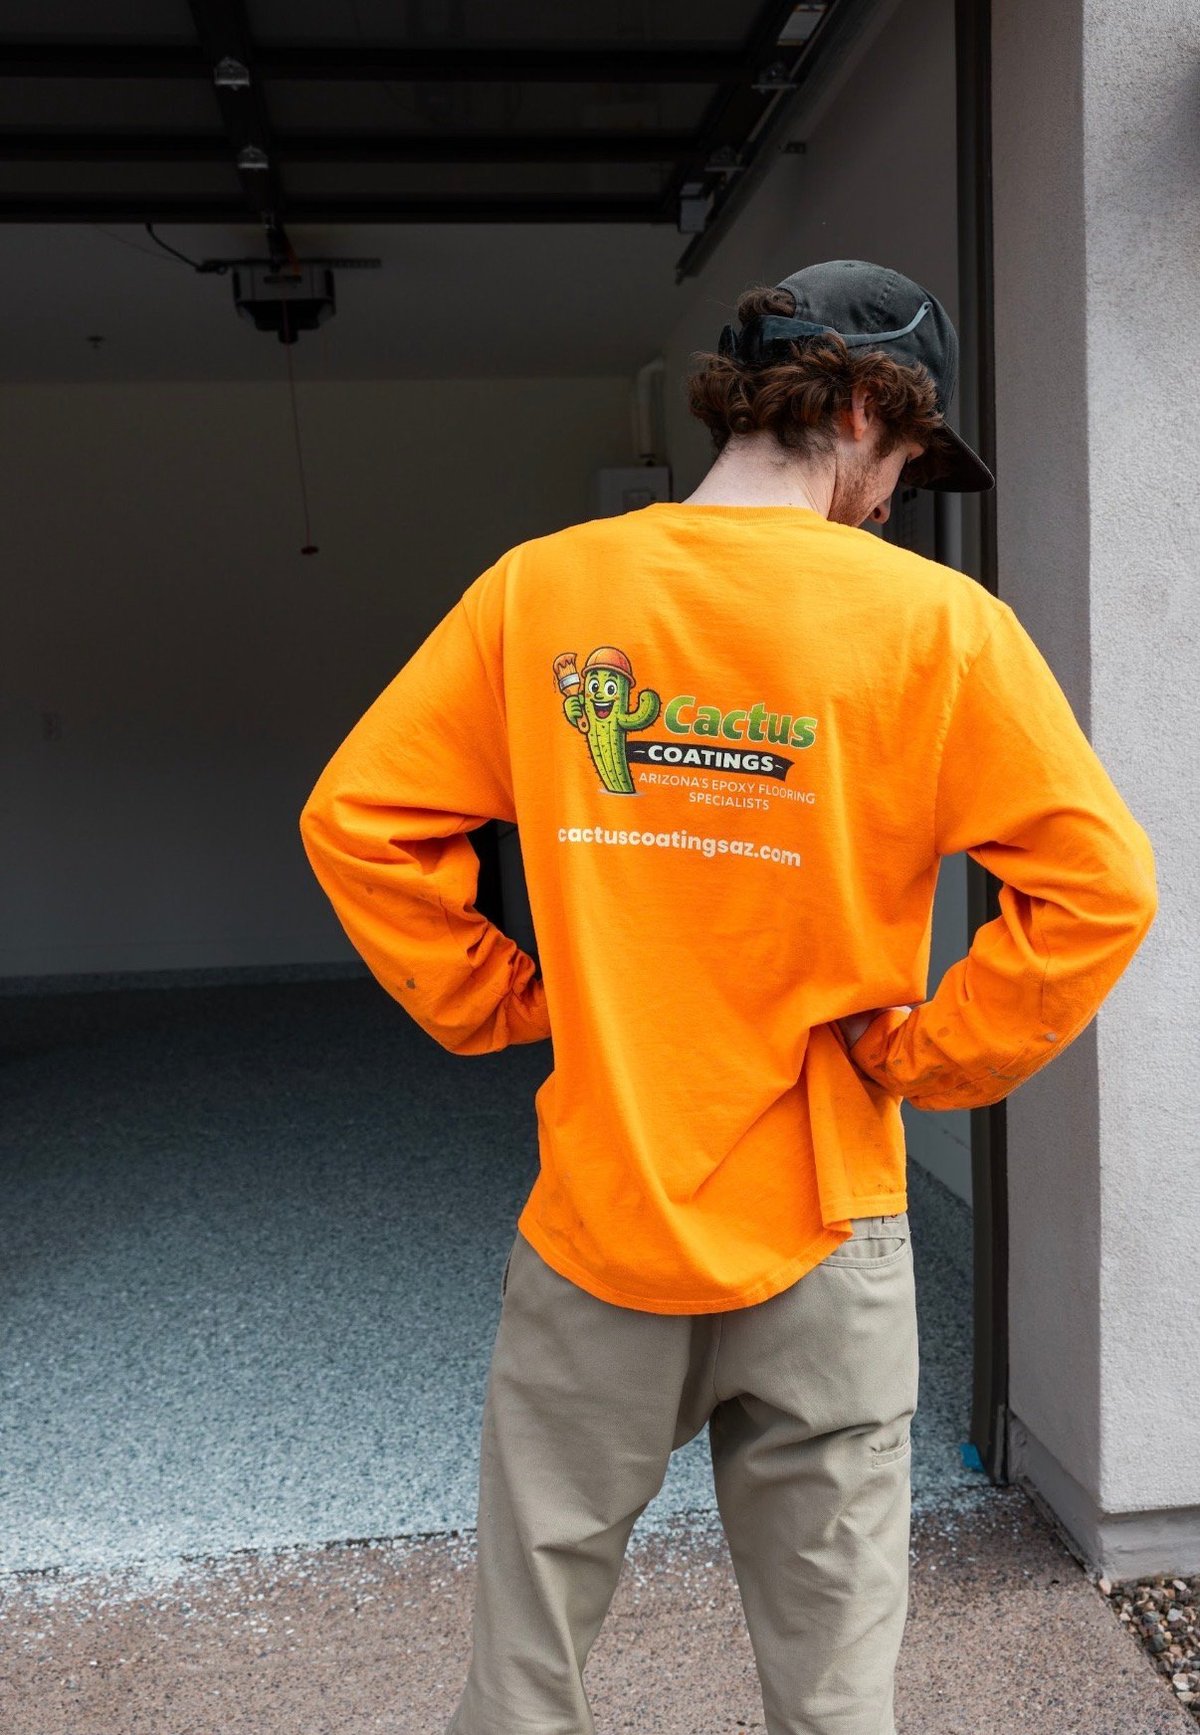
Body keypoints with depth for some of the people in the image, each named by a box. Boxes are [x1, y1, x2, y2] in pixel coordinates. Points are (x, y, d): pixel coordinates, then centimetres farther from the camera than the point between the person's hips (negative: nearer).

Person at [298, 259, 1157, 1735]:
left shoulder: (539, 589, -3)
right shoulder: (931, 619, -9)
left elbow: (354, 819, -1)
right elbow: (1096, 884, -9)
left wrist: (495, 1002, 4)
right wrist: (927, 1053, -2)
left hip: (594, 1214, 2)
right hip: (823, 1235, -1)